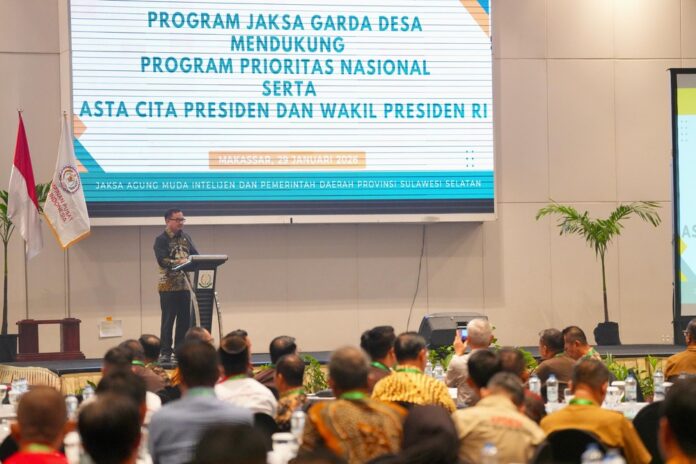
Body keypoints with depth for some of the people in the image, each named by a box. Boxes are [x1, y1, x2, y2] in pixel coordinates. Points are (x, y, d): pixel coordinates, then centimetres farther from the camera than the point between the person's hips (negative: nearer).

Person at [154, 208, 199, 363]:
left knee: (184, 319, 6)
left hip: (184, 285, 5)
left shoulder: (186, 238, 13)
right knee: (168, 320, -3)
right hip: (168, 286, -5)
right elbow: (162, 260, -18)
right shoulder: (161, 240, -5)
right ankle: (165, 353, 1)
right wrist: (178, 262, -32)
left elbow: (195, 255, 9)